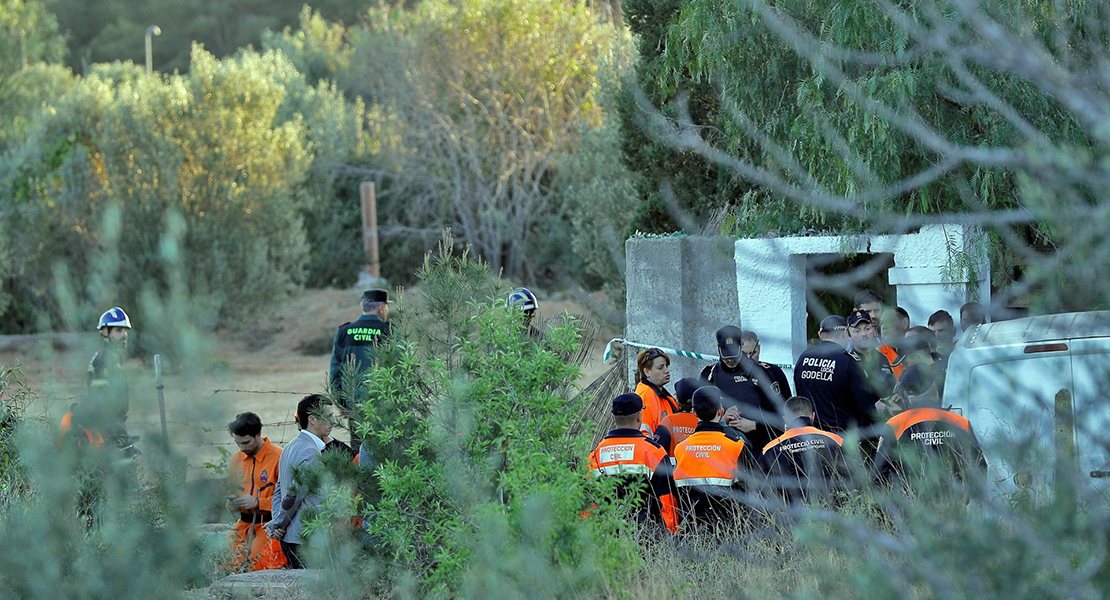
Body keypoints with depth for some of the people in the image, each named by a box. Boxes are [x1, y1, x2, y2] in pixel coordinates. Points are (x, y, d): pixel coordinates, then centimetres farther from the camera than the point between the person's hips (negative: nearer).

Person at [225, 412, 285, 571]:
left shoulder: (278, 457, -8)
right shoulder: (236, 460, 14)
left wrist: (257, 502, -17)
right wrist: (232, 503, 4)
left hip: (269, 527, -6)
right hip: (244, 527, 6)